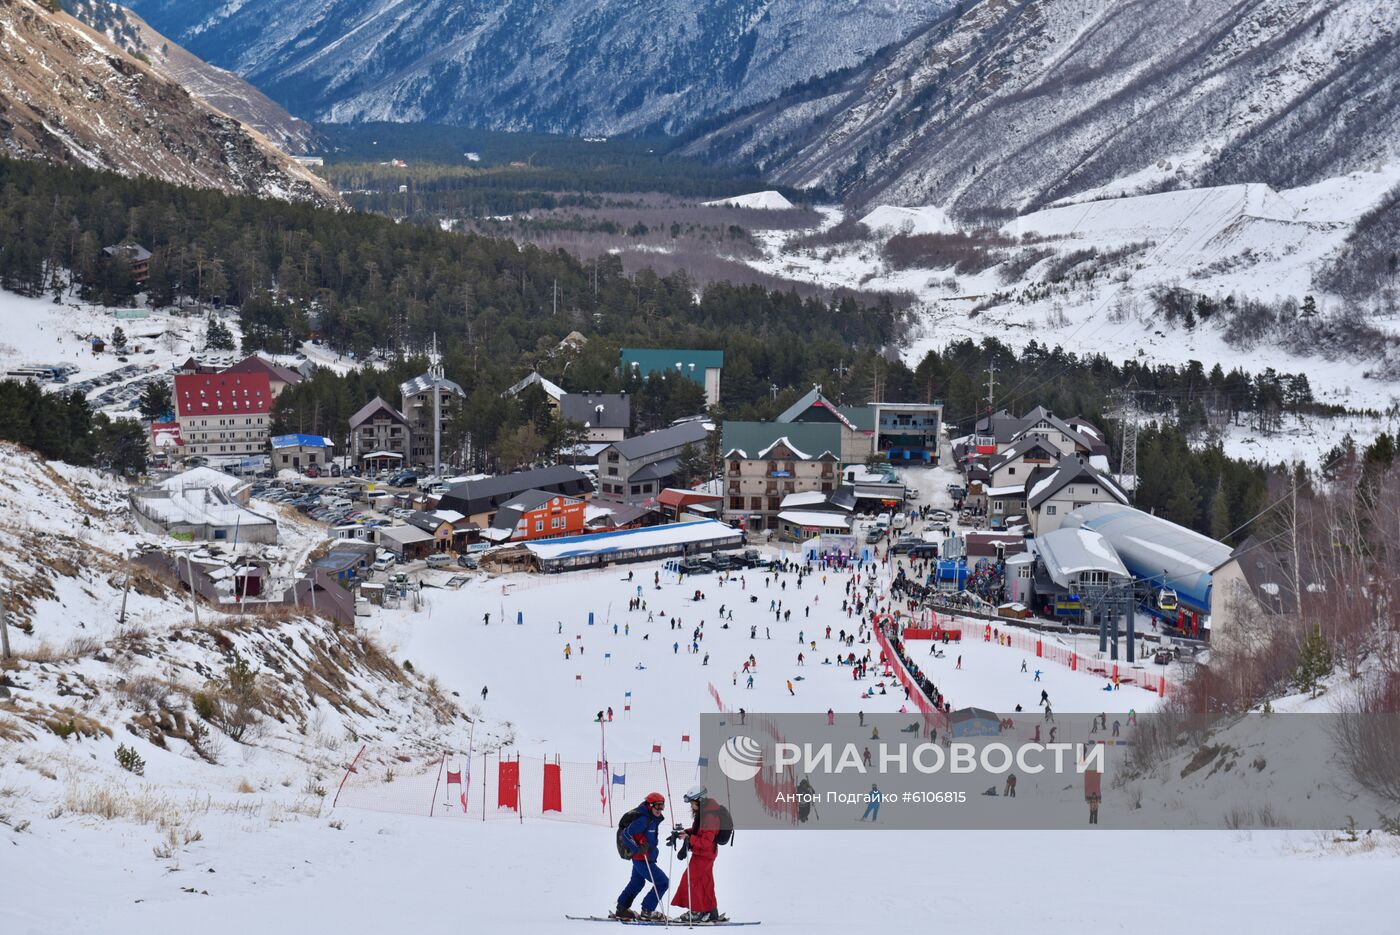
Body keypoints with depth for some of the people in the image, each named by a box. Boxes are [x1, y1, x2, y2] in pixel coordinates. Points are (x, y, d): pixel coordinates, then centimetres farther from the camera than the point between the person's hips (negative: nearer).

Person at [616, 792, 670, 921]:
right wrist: (637, 849, -30)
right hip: (641, 859, -10)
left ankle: (621, 909, 38)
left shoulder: (653, 819, 7)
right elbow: (626, 834, -25)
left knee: (637, 883, 25)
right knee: (662, 882, -7)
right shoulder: (643, 820, -22)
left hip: (647, 858, 10)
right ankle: (647, 911, -1)